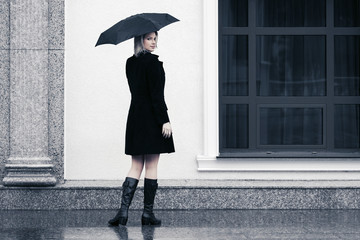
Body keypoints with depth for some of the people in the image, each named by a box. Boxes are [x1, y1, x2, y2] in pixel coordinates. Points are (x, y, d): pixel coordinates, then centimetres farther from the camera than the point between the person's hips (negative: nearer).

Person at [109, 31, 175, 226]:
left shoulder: (130, 63, 10)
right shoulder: (152, 62, -12)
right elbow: (156, 94, -17)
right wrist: (164, 120, -16)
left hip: (135, 117, 7)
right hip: (152, 119, -7)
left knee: (136, 166, 8)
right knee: (151, 167, 1)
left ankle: (123, 211, -4)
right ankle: (148, 213, 5)